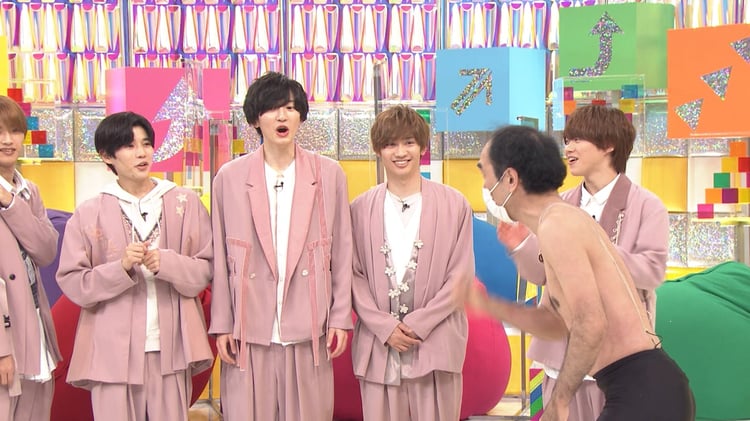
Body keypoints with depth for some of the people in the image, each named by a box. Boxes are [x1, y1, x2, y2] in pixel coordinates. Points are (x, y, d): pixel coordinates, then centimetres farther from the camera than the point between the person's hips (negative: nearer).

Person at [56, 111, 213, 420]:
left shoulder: (185, 203, 5)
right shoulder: (89, 214, 2)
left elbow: (208, 269, 5)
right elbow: (72, 284, 1)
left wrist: (169, 264, -13)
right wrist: (121, 268, -14)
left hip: (170, 347, 1)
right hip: (113, 351, -1)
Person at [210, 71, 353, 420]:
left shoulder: (328, 174, 4)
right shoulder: (229, 178, 3)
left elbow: (341, 252, 6)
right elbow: (221, 258, 5)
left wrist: (340, 317, 3)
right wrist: (221, 325, 3)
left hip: (308, 328, 0)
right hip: (250, 329, 0)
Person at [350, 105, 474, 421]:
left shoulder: (454, 205, 2)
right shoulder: (361, 209, 5)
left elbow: (461, 277, 1)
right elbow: (354, 276, 4)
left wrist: (419, 323, -7)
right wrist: (385, 327, -7)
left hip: (435, 345, -1)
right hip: (378, 346, 1)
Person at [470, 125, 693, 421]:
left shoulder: (556, 224, -15)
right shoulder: (567, 217, 16)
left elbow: (590, 325, -24)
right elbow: (556, 324, 22)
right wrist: (486, 303, 13)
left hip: (643, 394, -10)